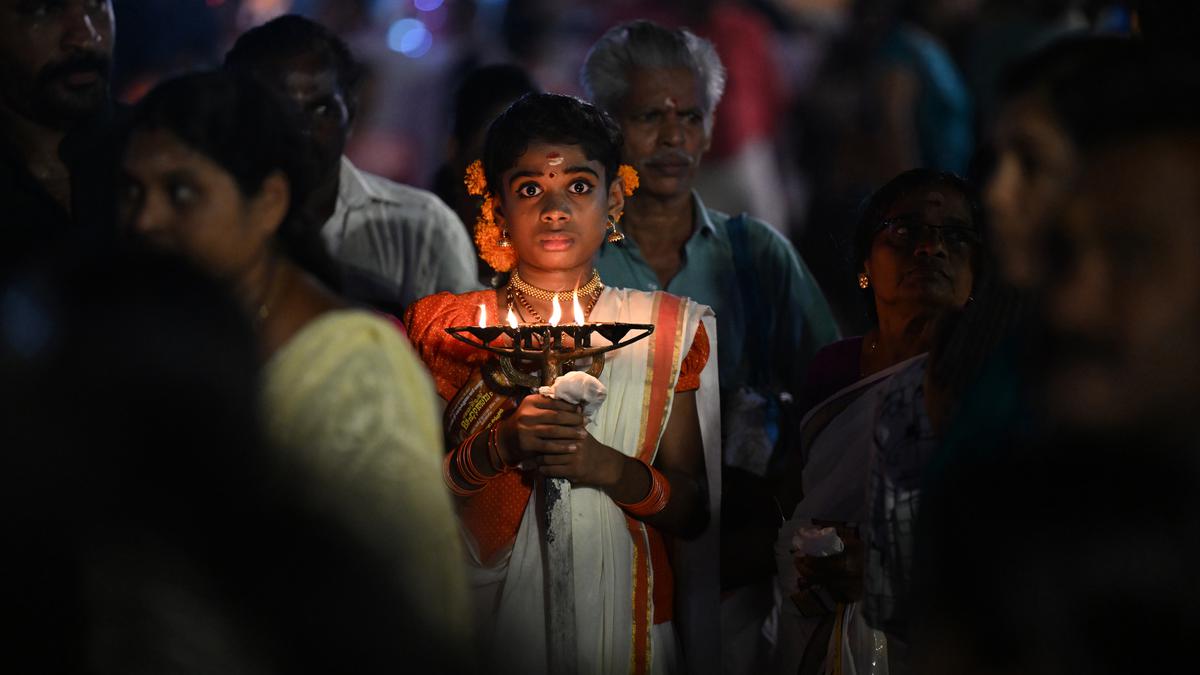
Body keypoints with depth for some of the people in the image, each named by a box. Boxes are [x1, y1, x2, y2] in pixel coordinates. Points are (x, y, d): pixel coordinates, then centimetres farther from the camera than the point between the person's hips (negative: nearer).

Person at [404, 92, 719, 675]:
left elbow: (692, 513, -1)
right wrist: (498, 448, -22)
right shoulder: (445, 326, 1)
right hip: (488, 612, -1)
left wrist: (608, 466, -19)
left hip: (620, 609, 1)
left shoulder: (669, 327, 3)